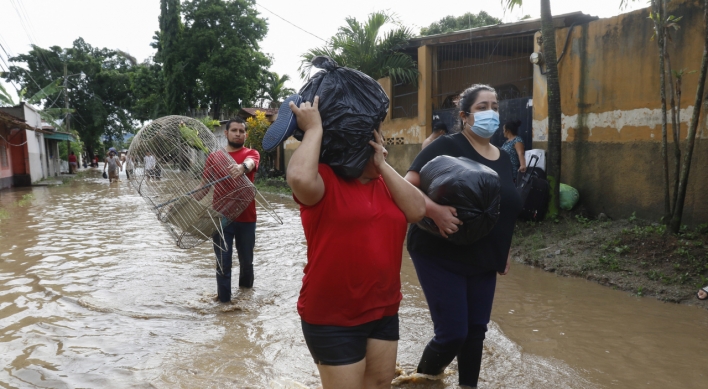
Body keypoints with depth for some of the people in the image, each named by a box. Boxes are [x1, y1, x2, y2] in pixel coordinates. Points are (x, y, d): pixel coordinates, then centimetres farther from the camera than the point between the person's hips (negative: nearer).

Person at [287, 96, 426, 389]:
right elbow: (299, 177, -36)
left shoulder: (384, 183, 9)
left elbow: (417, 211, -6)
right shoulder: (324, 180, -13)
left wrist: (383, 166, -9)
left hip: (383, 309, 7)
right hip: (333, 317, -7)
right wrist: (314, 128, -24)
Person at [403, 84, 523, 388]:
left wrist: (504, 252, 18)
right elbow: (407, 186, -21)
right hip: (440, 257, -6)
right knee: (453, 332, -3)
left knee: (476, 329, 12)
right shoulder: (446, 146, -13)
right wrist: (435, 210, -38)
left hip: (483, 261, 6)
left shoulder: (503, 158, 8)